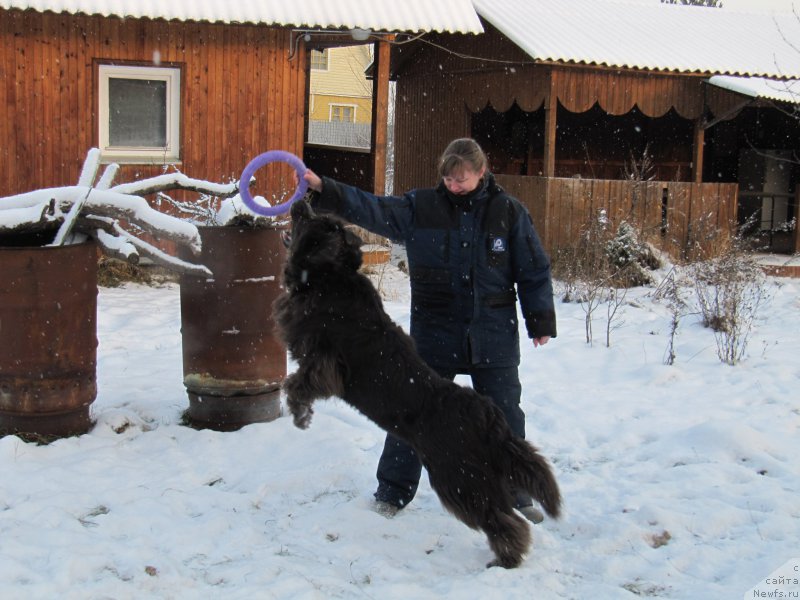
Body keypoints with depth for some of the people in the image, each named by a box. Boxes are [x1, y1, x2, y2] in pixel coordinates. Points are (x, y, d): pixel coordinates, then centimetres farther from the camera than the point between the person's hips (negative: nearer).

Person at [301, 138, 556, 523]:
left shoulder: (508, 212, -2)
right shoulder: (421, 207, -2)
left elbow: (534, 270, 2)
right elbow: (372, 208, -10)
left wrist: (541, 320, -1)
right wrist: (324, 190, -22)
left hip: (494, 336, 0)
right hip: (434, 333, 0)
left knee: (504, 418, 9)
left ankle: (514, 496, 25)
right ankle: (393, 492, 23)